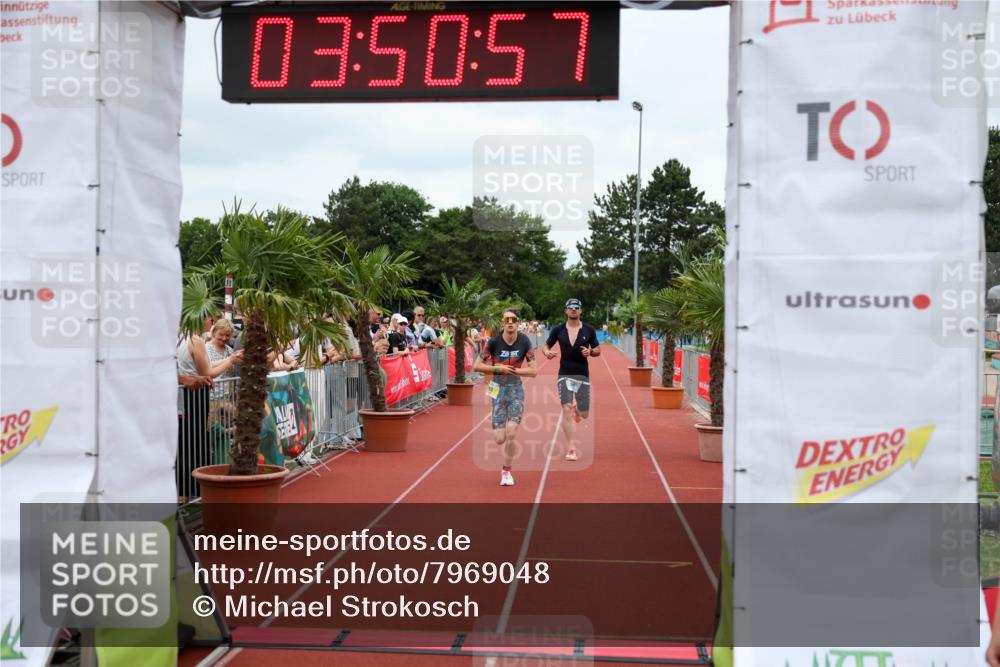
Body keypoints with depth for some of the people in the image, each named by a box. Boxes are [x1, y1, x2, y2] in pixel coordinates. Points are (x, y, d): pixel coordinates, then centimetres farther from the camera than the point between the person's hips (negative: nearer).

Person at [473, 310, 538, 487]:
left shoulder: (525, 342, -7)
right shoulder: (494, 342, -10)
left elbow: (534, 371, -7)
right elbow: (477, 366, -6)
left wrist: (513, 370, -15)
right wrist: (498, 368, -15)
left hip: (516, 390, 0)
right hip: (498, 390, 0)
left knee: (511, 432, -16)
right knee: (499, 438, -4)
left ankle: (507, 470, 6)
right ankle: (506, 463, 31)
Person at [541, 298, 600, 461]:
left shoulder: (589, 330, 2)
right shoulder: (558, 329, 1)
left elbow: (598, 350, 9)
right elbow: (546, 345, 9)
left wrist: (590, 352, -13)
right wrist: (547, 352, -15)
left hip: (583, 375, 1)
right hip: (565, 375, -1)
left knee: (584, 414, 7)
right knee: (567, 410, -15)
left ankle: (577, 409, 46)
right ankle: (571, 449, -13)